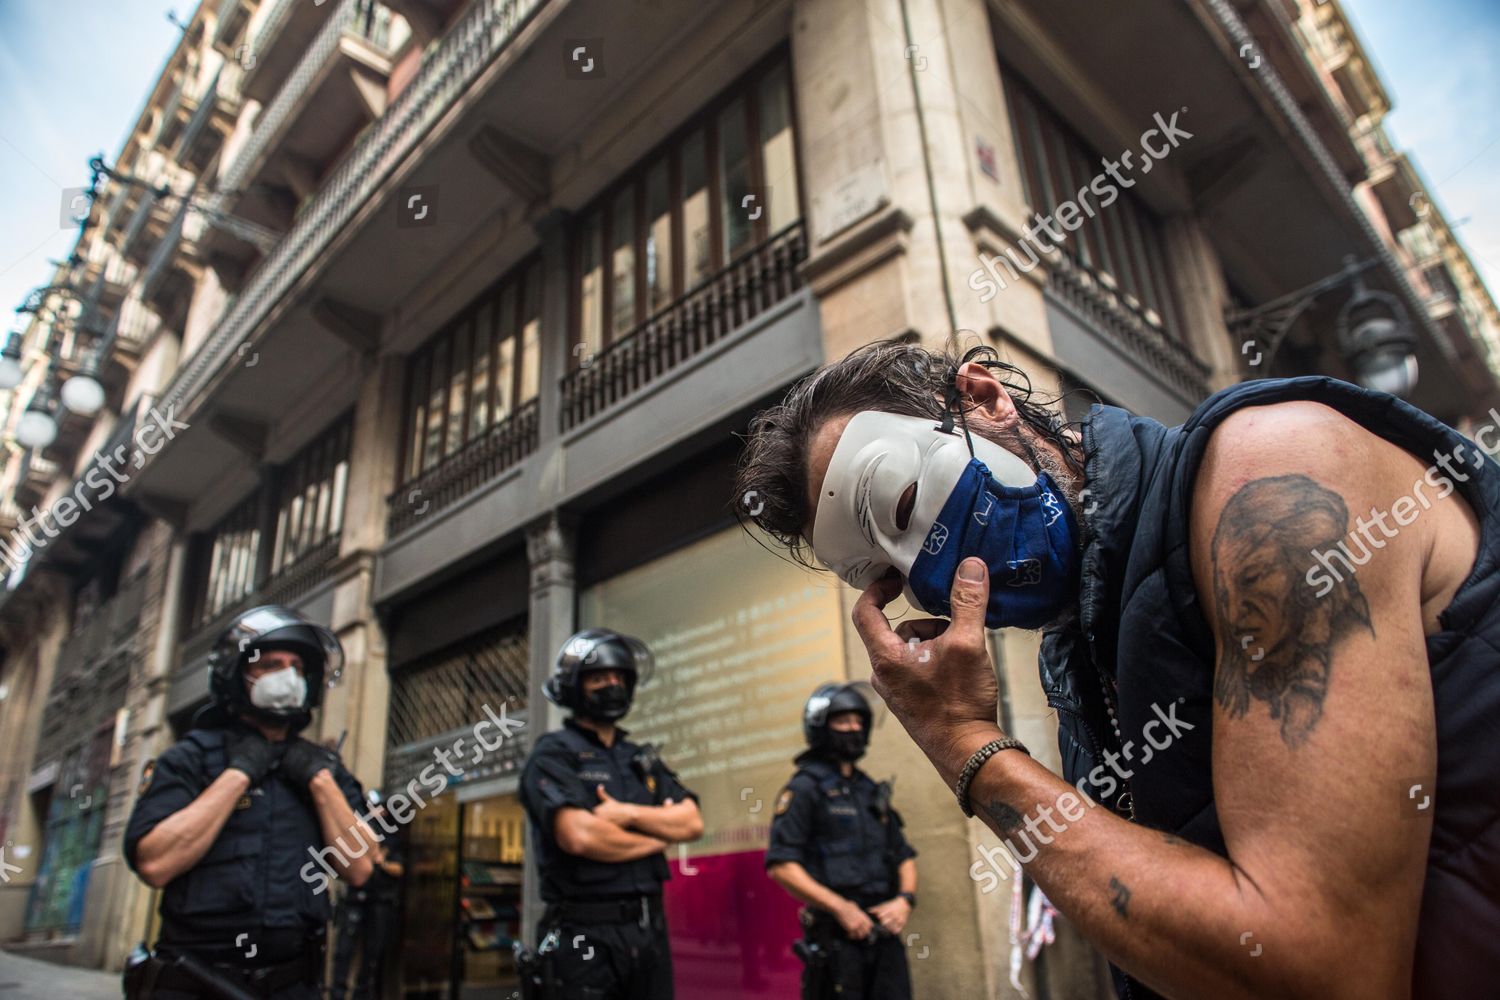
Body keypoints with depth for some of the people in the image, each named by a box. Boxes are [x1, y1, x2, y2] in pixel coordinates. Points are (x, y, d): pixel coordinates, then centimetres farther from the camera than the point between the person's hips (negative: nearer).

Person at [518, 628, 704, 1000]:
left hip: (650, 928, 6)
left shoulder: (642, 759, 15)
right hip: (588, 934, -6)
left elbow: (692, 823, 4)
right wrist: (658, 836, -6)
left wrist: (629, 814, -13)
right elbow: (580, 837, -21)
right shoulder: (554, 754, -6)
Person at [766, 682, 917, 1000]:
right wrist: (840, 907, -18)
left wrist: (905, 899, -1)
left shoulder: (872, 791, 17)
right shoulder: (805, 789, -4)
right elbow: (781, 866, -13)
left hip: (885, 932, 6)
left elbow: (904, 856, 19)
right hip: (836, 935, -6)